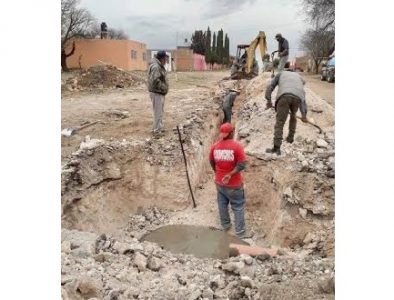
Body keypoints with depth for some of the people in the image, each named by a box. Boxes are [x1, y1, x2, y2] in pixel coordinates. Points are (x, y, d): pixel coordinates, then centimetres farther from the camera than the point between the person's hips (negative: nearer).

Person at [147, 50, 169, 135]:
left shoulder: (159, 66, 14)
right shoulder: (155, 67, -19)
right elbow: (155, 80, -29)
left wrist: (164, 88, 9)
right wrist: (163, 88, -19)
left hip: (160, 93, 11)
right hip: (156, 93, -11)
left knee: (160, 111, 19)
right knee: (158, 112, -5)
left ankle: (159, 128, 31)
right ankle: (157, 130, 2)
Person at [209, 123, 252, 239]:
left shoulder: (215, 146, -5)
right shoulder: (237, 146, -18)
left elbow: (211, 162, 8)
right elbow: (242, 164, -22)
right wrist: (230, 174, -15)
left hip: (219, 182, 5)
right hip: (234, 184, -4)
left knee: (222, 204, 21)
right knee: (238, 207, 9)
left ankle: (225, 225, 37)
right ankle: (240, 231, 16)